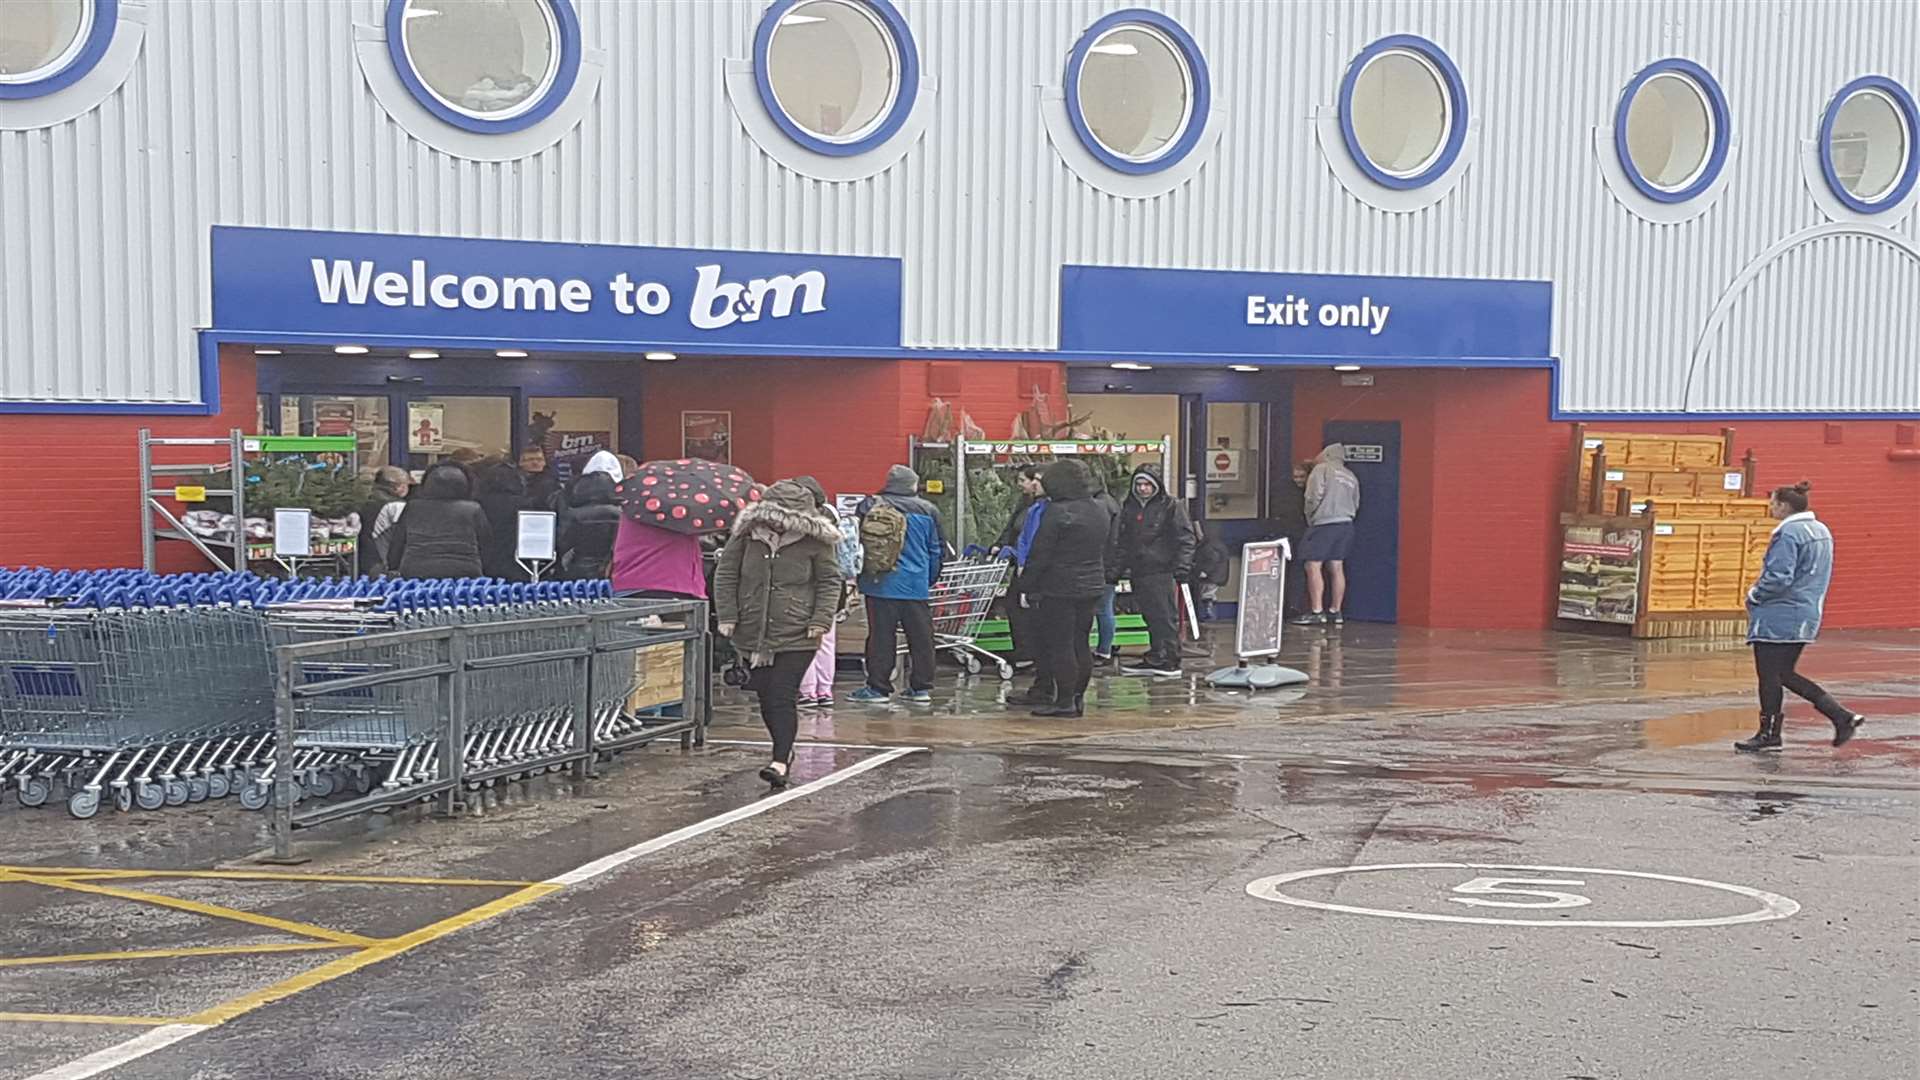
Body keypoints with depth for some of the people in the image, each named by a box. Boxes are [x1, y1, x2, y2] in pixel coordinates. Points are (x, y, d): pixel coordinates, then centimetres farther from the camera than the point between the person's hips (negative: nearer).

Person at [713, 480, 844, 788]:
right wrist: (727, 616, 1)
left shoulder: (814, 541, -4)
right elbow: (725, 574, 8)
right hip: (753, 633, 4)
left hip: (796, 635, -4)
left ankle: (780, 761, -10)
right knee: (766, 697, 11)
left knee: (783, 698, -10)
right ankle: (784, 752, 29)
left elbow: (830, 582, 3)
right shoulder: (748, 534, 1)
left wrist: (821, 621, -7)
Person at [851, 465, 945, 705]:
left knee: (881, 636, 2)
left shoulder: (870, 506, -1)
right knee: (921, 637, 8)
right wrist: (930, 580, 21)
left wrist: (858, 575, 16)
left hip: (880, 584, -1)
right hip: (916, 586, 1)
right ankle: (922, 687, 12)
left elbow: (857, 542, 4)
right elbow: (938, 550, 10)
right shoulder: (927, 511, 4)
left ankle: (878, 687, 5)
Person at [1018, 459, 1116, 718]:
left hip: (1060, 589, -8)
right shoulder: (1101, 511, 8)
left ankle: (1064, 701, -1)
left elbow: (1040, 555, -14)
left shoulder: (1056, 512, -16)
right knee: (1081, 642, 13)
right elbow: (1107, 548, 17)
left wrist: (1029, 590, -8)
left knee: (1060, 644, -2)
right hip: (1093, 587, 8)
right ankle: (1078, 697, 17)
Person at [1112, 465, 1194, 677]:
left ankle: (1171, 661, -2)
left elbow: (1185, 539, -5)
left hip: (1162, 572, -6)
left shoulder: (1170, 506, -1)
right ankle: (1155, 659, 12)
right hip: (1138, 573, 6)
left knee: (1166, 618, -6)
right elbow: (1124, 545, 23)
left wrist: (1182, 566, -16)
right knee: (1150, 618, 7)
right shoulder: (1129, 509, 17)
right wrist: (1114, 570, 17)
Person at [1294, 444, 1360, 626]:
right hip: (1345, 523, 7)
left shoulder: (1321, 469, -1)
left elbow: (1315, 495, -11)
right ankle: (1335, 612, 13)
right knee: (1336, 568, 11)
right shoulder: (1351, 477, 19)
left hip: (1323, 523, -7)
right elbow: (1356, 504, 15)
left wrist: (1310, 516, 1)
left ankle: (1317, 612, -13)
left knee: (1313, 566, -7)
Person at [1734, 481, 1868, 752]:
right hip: (1807, 615, 10)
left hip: (1778, 618, -10)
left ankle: (1768, 733, 8)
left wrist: (1754, 595, -6)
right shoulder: (1821, 531, 14)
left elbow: (1779, 578, -23)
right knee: (1785, 674, 15)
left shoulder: (1788, 534, -17)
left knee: (1769, 676, 1)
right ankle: (1842, 716, 8)